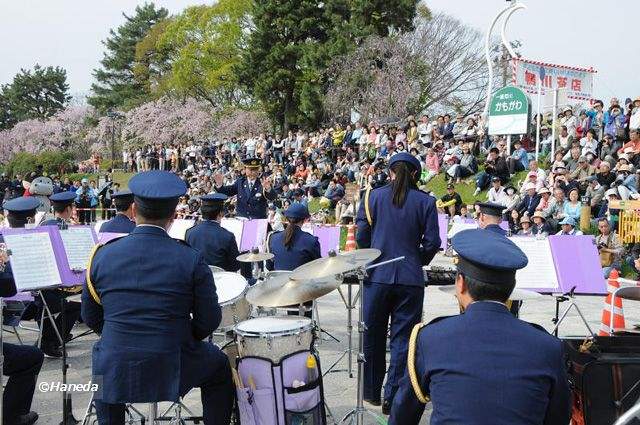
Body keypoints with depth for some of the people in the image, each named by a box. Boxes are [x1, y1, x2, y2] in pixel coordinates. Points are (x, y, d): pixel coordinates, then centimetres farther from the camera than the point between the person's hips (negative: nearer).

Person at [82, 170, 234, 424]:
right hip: (172, 369, -2)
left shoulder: (102, 255, -4)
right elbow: (209, 320, -6)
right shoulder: (191, 260, -12)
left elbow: (90, 317, 7)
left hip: (114, 373, 3)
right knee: (219, 366, 27)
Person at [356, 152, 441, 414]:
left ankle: (372, 392, 27)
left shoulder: (373, 196, 0)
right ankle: (392, 398, 6)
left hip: (377, 276, 1)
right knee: (402, 339, 6)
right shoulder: (426, 202, -1)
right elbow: (431, 242, -4)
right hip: (410, 279, -1)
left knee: (373, 336, 15)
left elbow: (361, 236, -2)